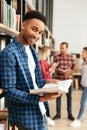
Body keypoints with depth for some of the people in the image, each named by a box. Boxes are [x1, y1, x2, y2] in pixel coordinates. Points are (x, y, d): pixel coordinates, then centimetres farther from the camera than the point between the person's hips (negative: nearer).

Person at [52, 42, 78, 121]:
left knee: (69, 97, 7)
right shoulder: (56, 57, -1)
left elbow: (75, 67, 3)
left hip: (68, 79, 1)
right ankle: (58, 114, 16)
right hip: (59, 80, 0)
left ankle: (70, 114, 18)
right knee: (58, 96, 5)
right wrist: (57, 71, -19)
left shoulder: (71, 57, 2)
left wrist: (70, 72, -15)